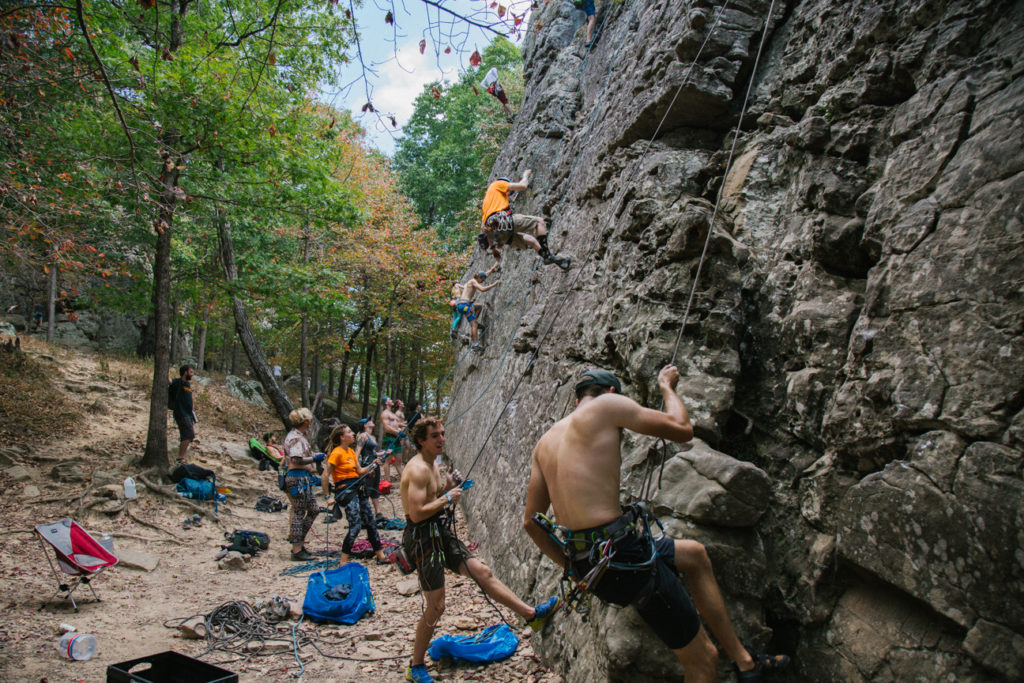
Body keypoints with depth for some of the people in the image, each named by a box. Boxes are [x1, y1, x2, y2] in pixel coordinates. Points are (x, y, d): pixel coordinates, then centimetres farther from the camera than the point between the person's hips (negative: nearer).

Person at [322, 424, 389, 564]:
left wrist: (372, 465, 1)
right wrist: (327, 496, -16)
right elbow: (326, 475, -15)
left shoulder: (351, 452, 14)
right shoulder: (337, 453, -12)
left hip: (358, 489, 9)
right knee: (356, 526, -13)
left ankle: (380, 556, 17)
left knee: (371, 522, 9)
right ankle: (344, 560, -2)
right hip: (345, 490, -9)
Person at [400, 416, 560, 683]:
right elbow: (417, 513, -27)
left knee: (482, 571, 8)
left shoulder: (433, 465, 12)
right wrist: (447, 498, -16)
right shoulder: (418, 469, -20)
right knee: (436, 606, -1)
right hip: (423, 538, -9)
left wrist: (446, 487, 6)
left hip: (441, 532, 9)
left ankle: (531, 614, 13)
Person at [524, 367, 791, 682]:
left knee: (694, 554, 29)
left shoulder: (544, 443, 14)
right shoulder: (607, 404, -6)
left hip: (586, 562, 8)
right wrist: (667, 387, 13)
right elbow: (683, 430, -4)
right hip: (622, 555, -8)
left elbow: (531, 521, 14)